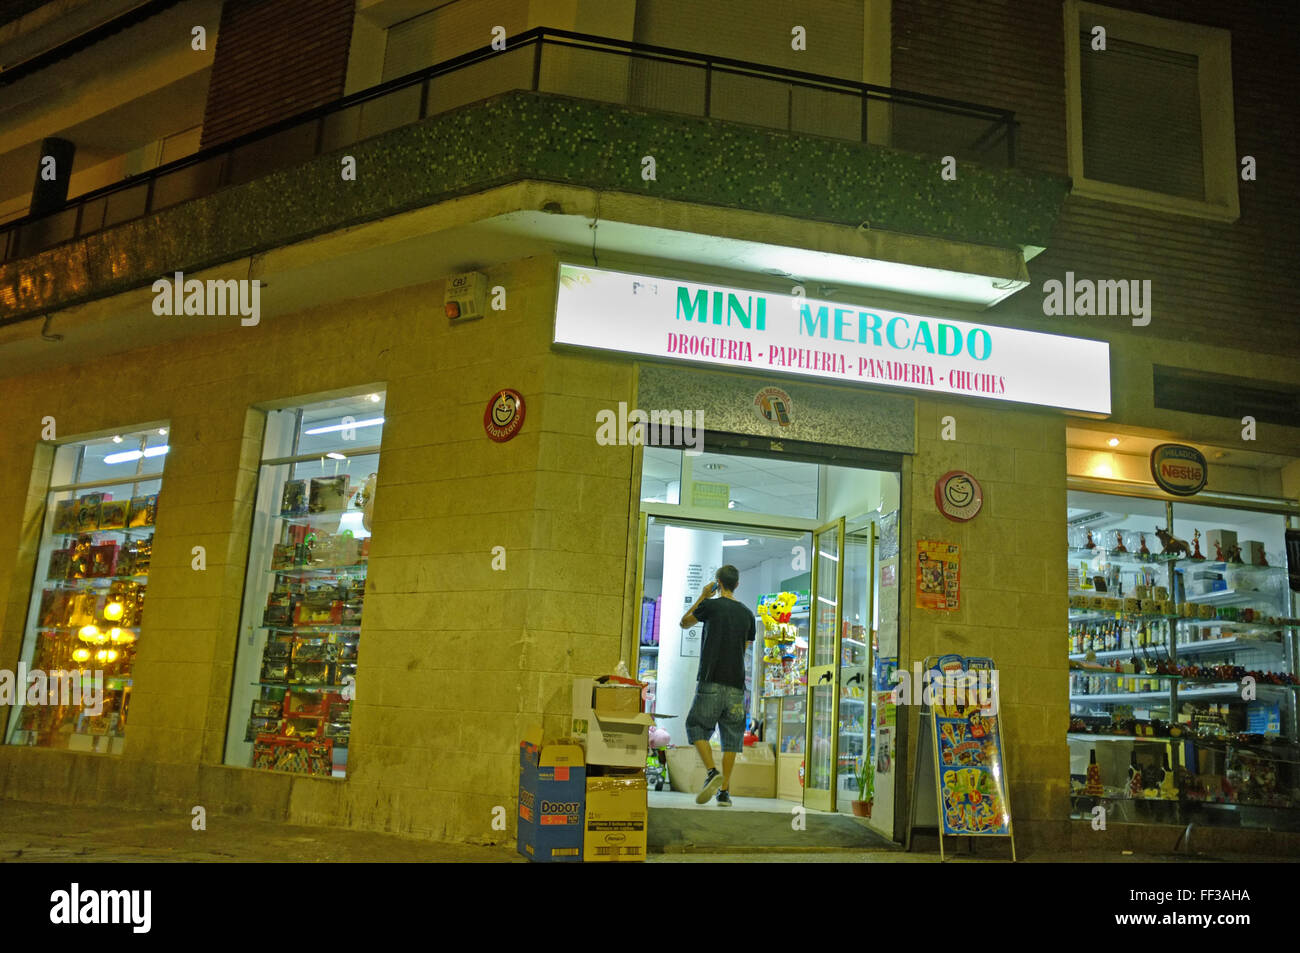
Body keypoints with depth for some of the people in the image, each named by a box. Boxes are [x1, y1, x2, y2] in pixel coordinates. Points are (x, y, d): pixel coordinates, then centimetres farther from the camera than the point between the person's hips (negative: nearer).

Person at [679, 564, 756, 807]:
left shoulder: (711, 606, -3)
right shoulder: (747, 614, 10)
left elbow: (684, 623, 14)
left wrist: (703, 596, 20)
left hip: (711, 680, -4)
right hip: (736, 683, 4)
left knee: (697, 727, 7)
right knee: (731, 736, 8)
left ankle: (712, 772, -12)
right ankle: (725, 791, 5)